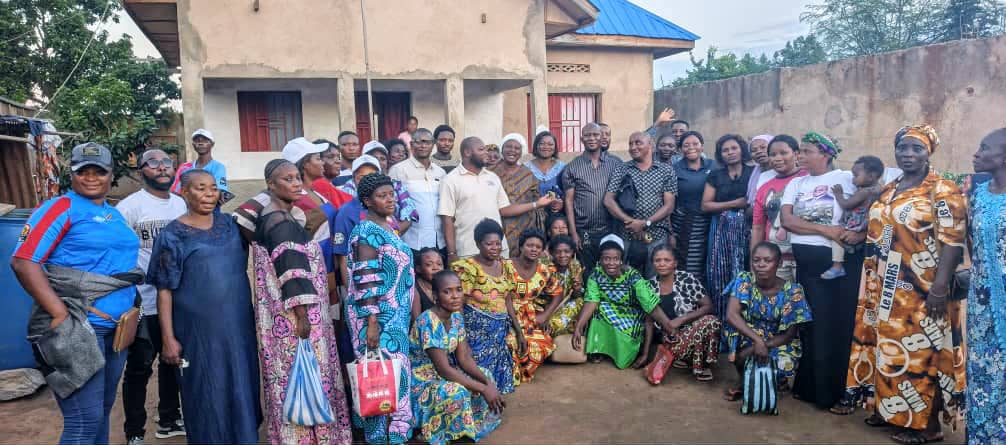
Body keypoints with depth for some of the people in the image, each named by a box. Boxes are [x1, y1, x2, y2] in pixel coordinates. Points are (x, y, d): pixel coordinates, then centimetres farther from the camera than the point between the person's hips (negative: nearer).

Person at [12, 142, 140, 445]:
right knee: (85, 420, -6)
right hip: (78, 327, -7)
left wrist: (131, 308, 13)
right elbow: (23, 261, -16)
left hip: (116, 326, 8)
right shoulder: (60, 208, -7)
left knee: (103, 410, 18)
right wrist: (60, 314, -21)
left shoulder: (115, 214, 15)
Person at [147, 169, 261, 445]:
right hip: (199, 330, -4)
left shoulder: (229, 224, 6)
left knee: (241, 391, 13)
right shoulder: (173, 235, -7)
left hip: (239, 326, 4)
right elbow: (164, 290, -8)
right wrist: (169, 338, -12)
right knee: (207, 398, 6)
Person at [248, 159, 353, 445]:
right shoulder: (280, 222, -18)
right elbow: (291, 271, -22)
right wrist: (302, 315, -23)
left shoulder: (275, 217, 12)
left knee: (294, 379, 16)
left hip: (286, 314, 10)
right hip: (292, 314, -10)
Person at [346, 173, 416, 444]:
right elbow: (365, 281, -21)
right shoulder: (367, 231, -14)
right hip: (377, 316, -9)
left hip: (394, 316, 9)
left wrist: (407, 314, 21)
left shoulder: (388, 227, 13)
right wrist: (372, 323, -24)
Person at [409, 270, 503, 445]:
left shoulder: (456, 316, -1)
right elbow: (444, 369, -29)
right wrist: (483, 389, -27)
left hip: (442, 375, 8)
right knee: (457, 393, -32)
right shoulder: (428, 321, -27)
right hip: (421, 382, -8)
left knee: (486, 376, 0)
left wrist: (487, 382, -18)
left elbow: (464, 358, -1)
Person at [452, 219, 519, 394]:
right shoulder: (467, 268, -11)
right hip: (477, 330, -6)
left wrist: (518, 331, 12)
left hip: (501, 330, 6)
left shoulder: (506, 266, 9)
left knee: (498, 370, 6)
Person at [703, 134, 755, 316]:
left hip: (747, 229, -1)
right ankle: (722, 320, 7)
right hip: (722, 230, 1)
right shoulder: (715, 175, 10)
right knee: (721, 276, -1)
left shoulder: (754, 172, 7)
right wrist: (735, 203, -6)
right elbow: (705, 205, 2)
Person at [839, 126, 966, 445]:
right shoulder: (887, 192, 13)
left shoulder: (943, 191, -7)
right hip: (885, 290, 7)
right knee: (887, 348, 13)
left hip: (920, 291, -7)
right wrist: (873, 284, 14)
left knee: (920, 352, -2)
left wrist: (939, 287, -21)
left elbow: (952, 241, -15)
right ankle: (889, 408, 26)